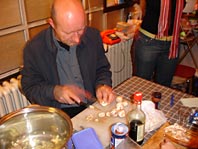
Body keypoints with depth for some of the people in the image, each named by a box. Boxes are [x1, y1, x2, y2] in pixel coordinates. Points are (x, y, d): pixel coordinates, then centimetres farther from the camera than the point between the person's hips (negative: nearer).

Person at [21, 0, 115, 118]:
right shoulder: (33, 48, -11)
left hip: (92, 107, 3)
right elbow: (30, 88, -3)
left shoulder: (93, 36, -3)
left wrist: (103, 86, -11)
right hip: (57, 114, -2)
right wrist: (54, 92, -21)